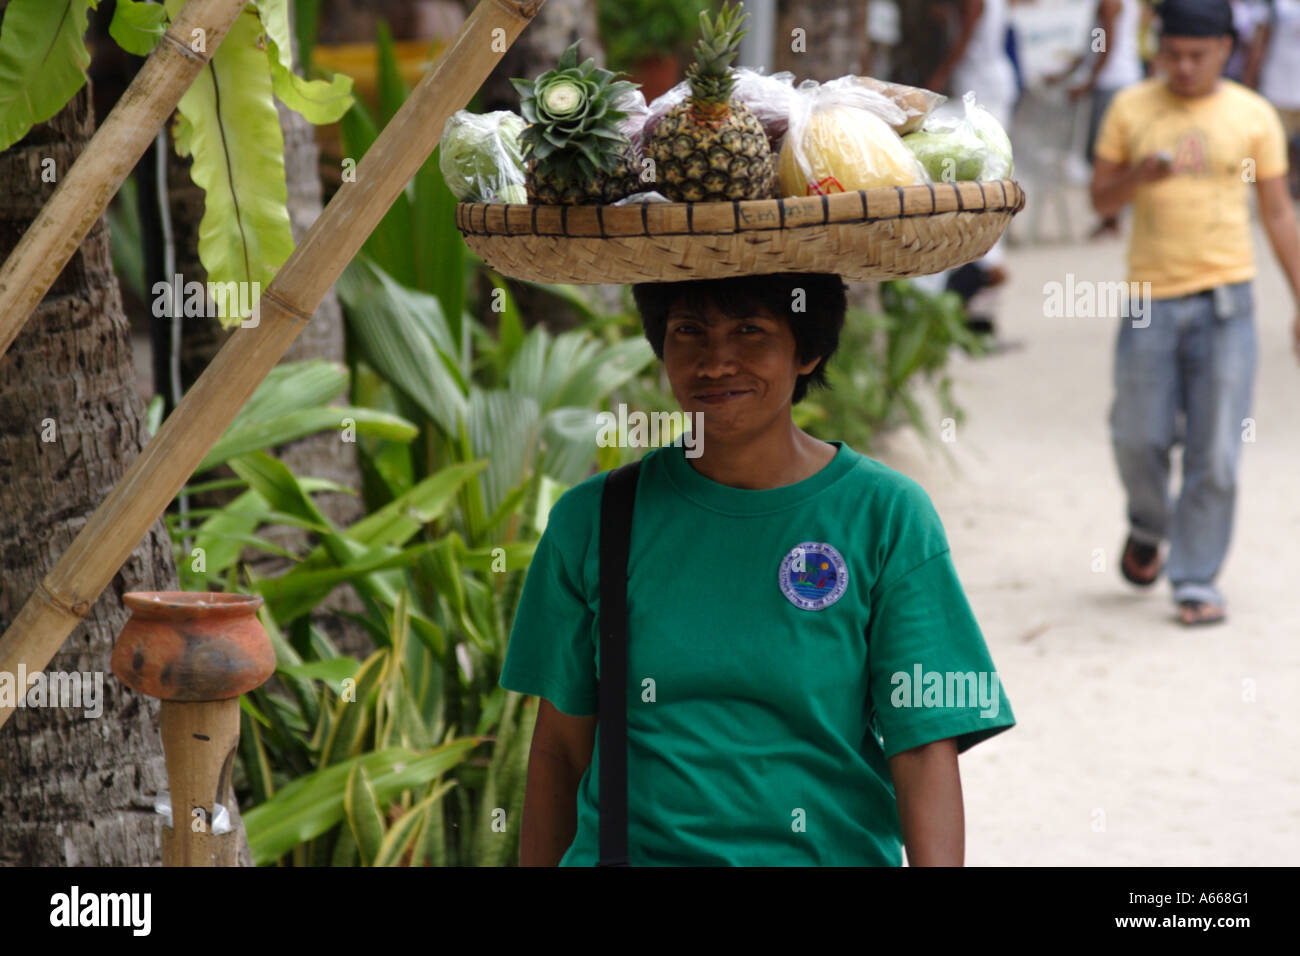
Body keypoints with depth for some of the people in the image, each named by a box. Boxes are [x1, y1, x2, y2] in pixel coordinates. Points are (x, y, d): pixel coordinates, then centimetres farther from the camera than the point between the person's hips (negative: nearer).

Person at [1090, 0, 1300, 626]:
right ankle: (1148, 528, 34)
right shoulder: (1131, 110, 4)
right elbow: (1101, 198, 5)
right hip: (1150, 297, 1)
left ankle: (1196, 580, 6)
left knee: (1215, 452, -4)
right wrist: (1144, 173, -15)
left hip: (1224, 299, -1)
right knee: (1138, 439, 3)